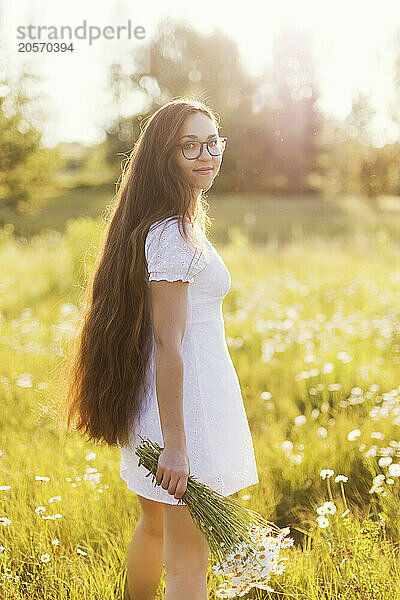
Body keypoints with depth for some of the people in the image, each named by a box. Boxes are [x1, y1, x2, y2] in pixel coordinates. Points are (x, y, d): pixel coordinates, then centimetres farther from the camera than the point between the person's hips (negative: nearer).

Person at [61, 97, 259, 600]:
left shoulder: (165, 226, 12)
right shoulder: (174, 235, -19)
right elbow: (167, 344, -22)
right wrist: (175, 443, -22)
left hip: (163, 401, 10)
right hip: (187, 406, -10)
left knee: (156, 528, 26)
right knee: (187, 557, 1)